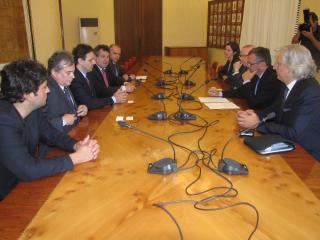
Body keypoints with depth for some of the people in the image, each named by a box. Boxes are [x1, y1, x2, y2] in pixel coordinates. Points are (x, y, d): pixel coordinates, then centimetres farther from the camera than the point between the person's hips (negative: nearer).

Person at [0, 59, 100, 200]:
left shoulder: (33, 109, -6)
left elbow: (51, 134, 4)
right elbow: (27, 170, -33)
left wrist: (76, 145, -16)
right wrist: (76, 157, -26)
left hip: (25, 182, 7)